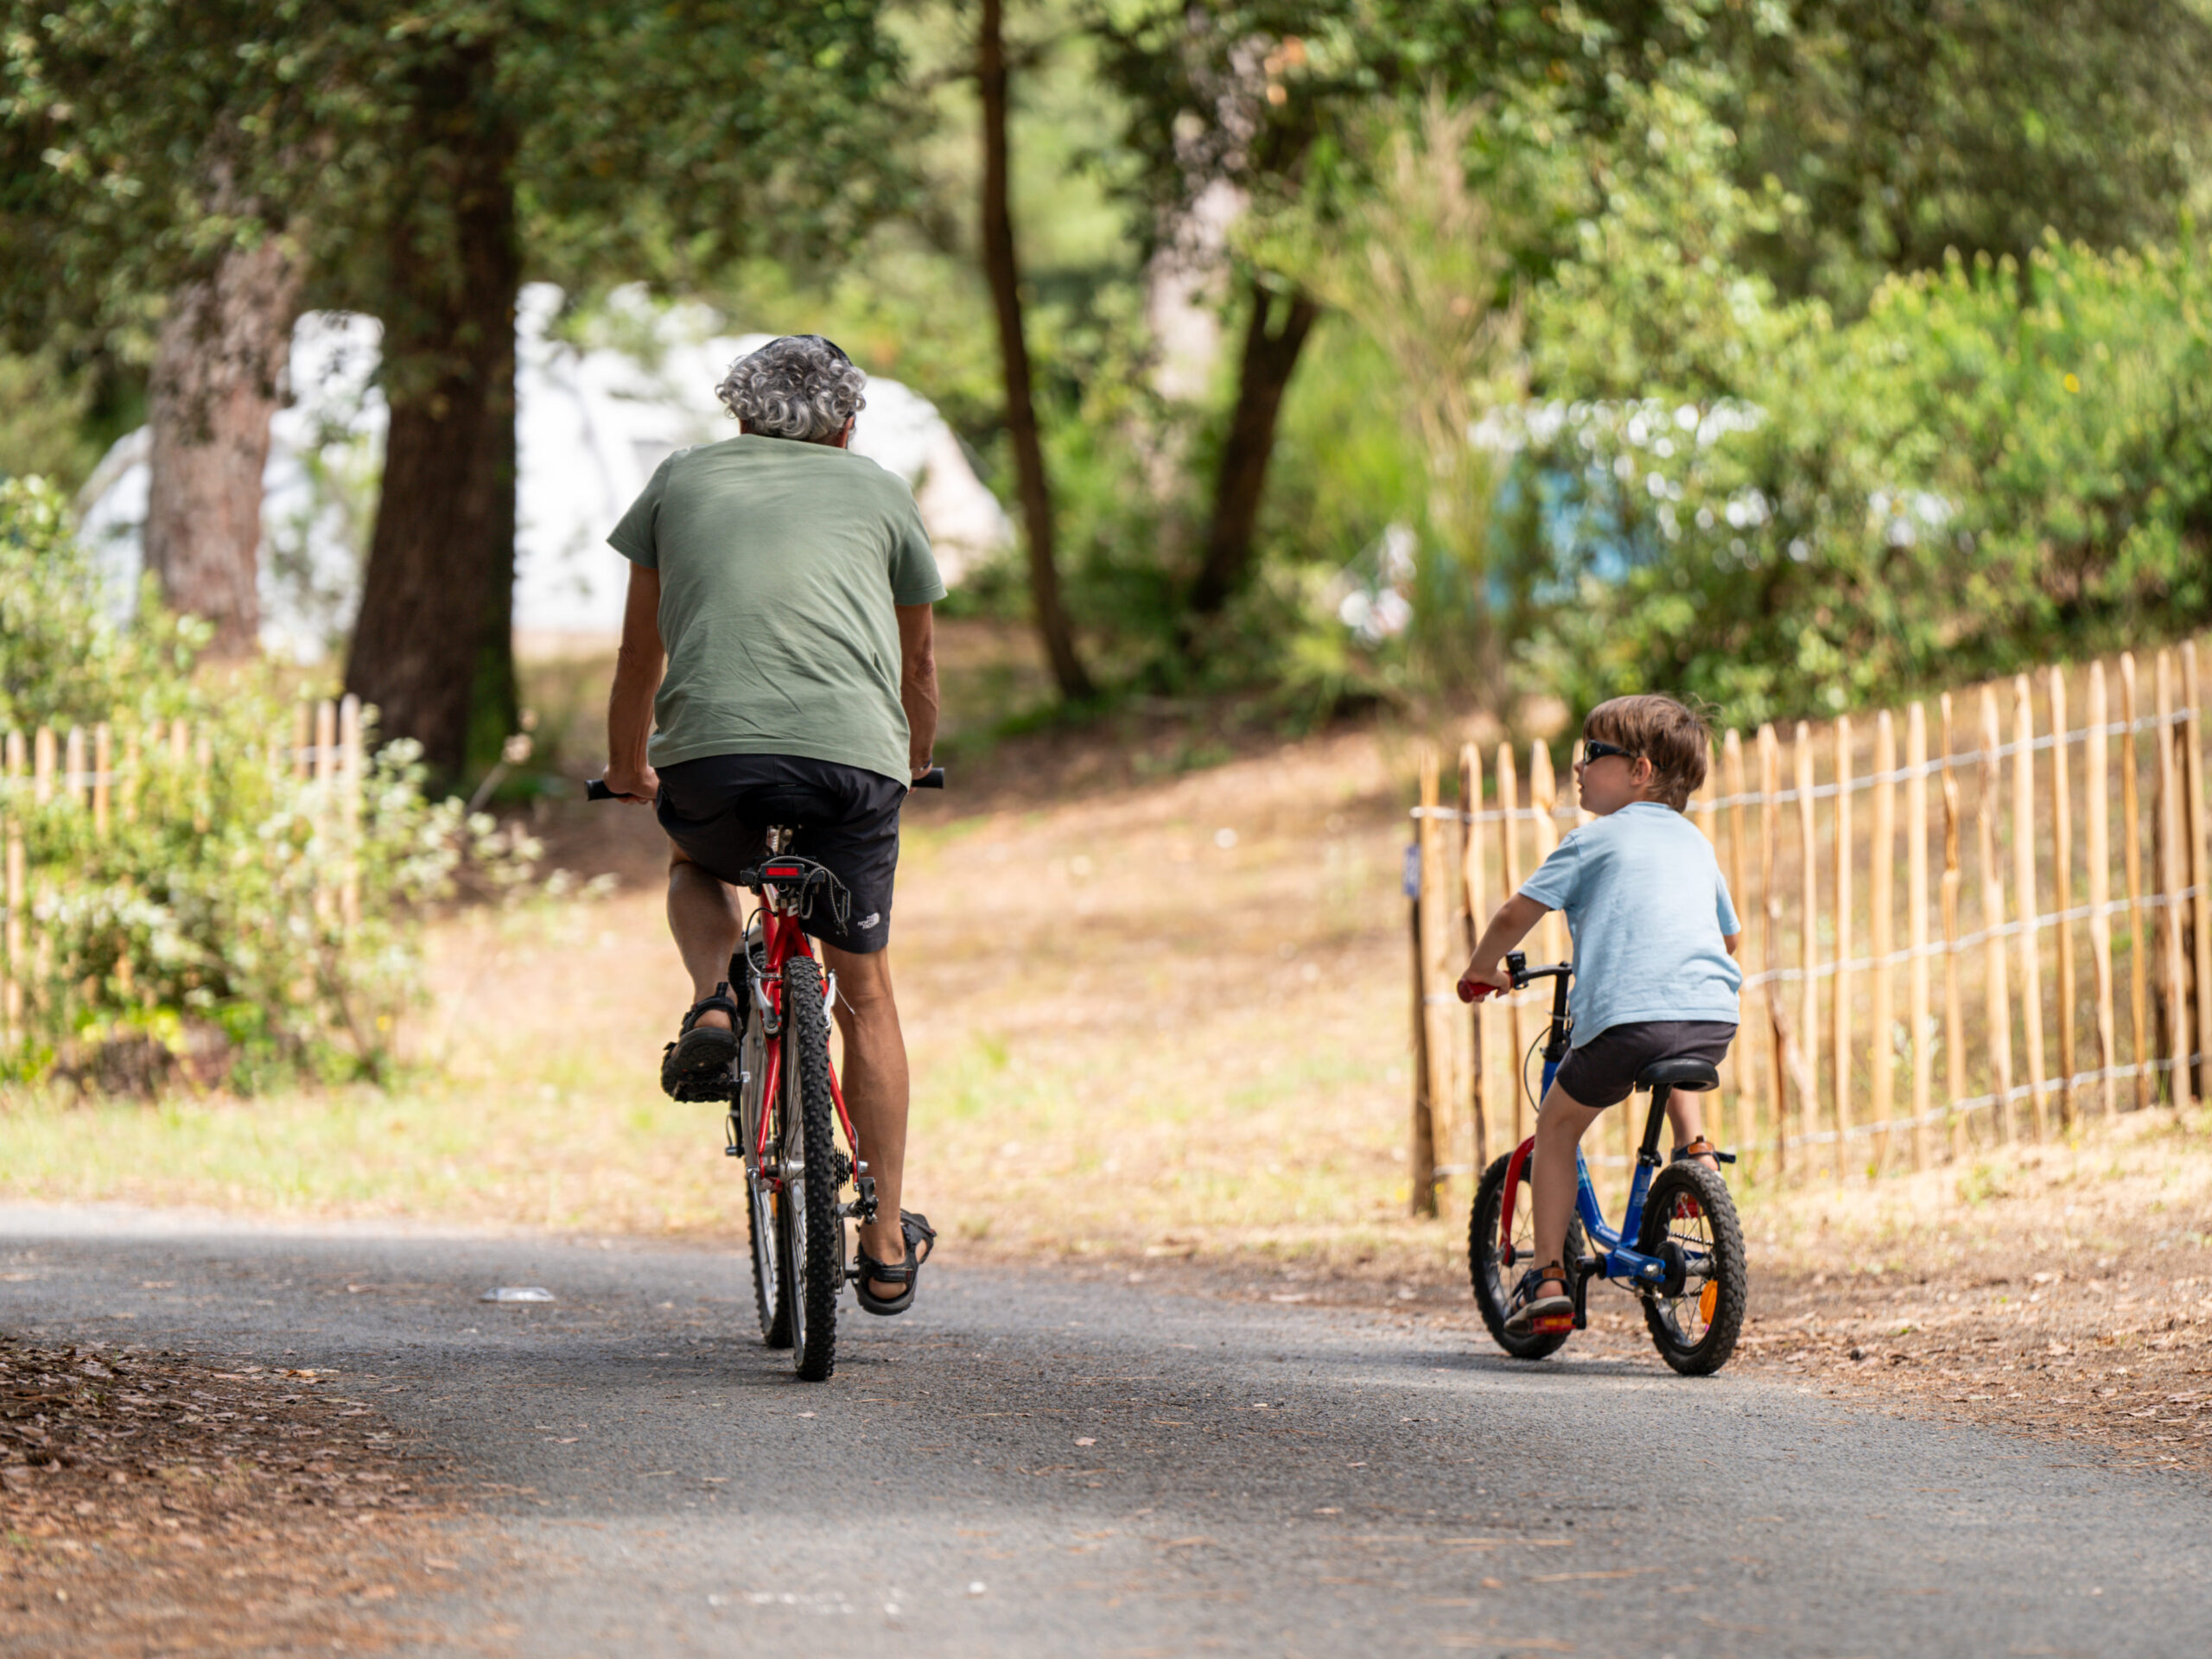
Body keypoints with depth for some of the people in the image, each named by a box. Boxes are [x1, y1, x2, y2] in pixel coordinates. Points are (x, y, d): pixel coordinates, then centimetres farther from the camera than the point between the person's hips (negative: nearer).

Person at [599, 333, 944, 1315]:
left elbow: (640, 655, 29)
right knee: (862, 993, 15)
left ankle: (713, 1008, 5)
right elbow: (920, 662, 34)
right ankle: (887, 1248, 16)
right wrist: (913, 763, 52)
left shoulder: (684, 479, 22)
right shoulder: (879, 491, 23)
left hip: (710, 753, 0)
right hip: (854, 756, 0)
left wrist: (628, 769, 46)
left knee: (697, 864, 35)